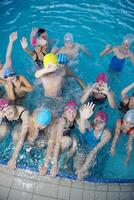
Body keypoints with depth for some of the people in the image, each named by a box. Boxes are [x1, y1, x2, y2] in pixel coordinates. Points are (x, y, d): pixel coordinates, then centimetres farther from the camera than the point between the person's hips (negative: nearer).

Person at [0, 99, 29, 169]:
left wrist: (13, 158, -40)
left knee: (15, 134, -33)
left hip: (20, 124, -2)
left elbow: (22, 138, -41)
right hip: (7, 122, 3)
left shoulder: (24, 113, -41)